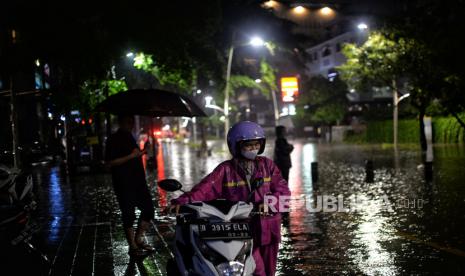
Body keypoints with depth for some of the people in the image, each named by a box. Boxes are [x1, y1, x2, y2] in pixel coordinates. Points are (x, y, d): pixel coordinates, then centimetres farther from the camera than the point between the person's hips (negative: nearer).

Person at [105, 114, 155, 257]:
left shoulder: (129, 137, 16)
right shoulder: (113, 140, -10)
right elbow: (110, 162, -19)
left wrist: (140, 153, 14)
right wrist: (131, 156, -22)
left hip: (138, 181, 8)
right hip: (124, 185, -8)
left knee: (148, 209, 8)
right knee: (128, 215, -1)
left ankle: (139, 239, 22)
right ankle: (133, 247, 8)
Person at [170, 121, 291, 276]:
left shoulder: (266, 165, 7)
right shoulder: (226, 170, -1)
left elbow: (283, 189, -1)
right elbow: (206, 187, -15)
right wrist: (184, 201, -32)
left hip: (267, 228, 3)